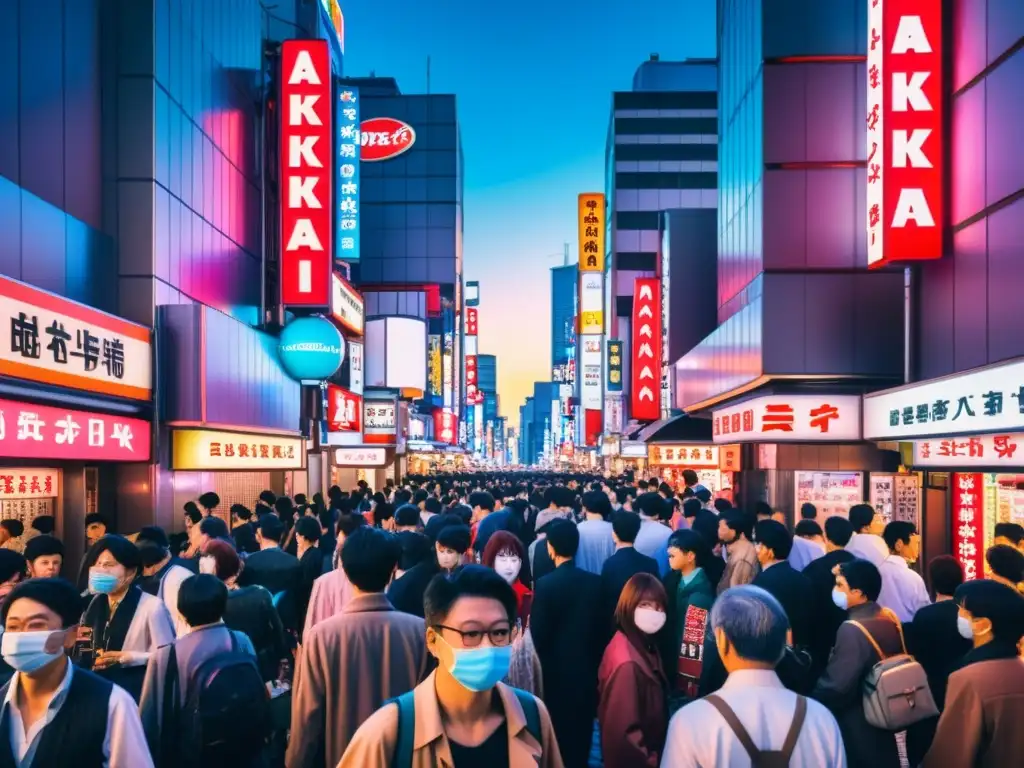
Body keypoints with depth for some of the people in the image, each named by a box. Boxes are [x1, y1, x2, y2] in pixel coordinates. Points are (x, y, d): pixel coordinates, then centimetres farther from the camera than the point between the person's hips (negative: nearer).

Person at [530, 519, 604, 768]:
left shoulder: (545, 584, -17)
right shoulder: (595, 582, -7)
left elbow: (538, 633, -15)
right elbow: (603, 626, 0)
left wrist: (538, 667, 0)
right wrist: (595, 661, 14)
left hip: (555, 672, -3)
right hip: (587, 669, 3)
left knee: (555, 737, 13)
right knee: (581, 734, 16)